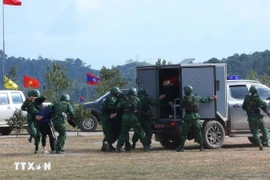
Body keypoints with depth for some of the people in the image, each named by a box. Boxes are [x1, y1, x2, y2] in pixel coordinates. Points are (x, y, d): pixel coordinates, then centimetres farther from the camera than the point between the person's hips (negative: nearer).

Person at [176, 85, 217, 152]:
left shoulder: (185, 98, -10)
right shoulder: (197, 98, 6)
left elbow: (181, 106, -1)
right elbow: (205, 99, 19)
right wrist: (212, 98, 36)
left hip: (188, 118, -4)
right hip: (196, 117, 4)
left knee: (184, 134, 3)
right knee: (198, 133, 8)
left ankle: (181, 147, 2)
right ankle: (201, 147, 4)